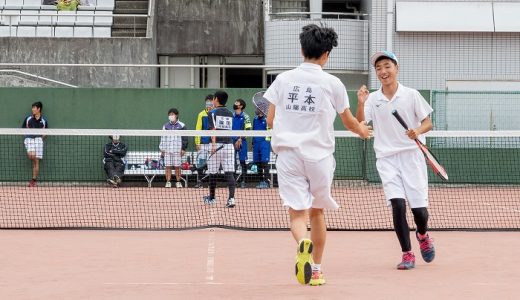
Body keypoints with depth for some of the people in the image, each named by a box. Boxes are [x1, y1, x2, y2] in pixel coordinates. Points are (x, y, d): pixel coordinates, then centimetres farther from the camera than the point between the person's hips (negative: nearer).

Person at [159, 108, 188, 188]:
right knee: (167, 166, 0)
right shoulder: (165, 126, 9)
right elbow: (162, 138, 12)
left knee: (177, 166, 0)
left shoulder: (181, 126, 2)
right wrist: (162, 149, 8)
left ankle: (178, 182, 8)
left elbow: (185, 138, 4)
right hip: (167, 150, 2)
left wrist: (183, 149, -1)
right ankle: (168, 182, 5)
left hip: (177, 150, -2)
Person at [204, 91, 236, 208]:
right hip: (229, 144, 4)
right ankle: (231, 197, -19)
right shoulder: (230, 113, 15)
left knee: (213, 173, 10)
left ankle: (212, 197, 22)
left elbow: (213, 129, -11)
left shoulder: (212, 113, 0)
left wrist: (213, 143, -19)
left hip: (217, 145, -4)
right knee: (229, 173, -4)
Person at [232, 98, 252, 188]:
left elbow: (247, 130, -8)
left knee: (243, 162, -1)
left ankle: (243, 181, 3)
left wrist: (240, 139, -14)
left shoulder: (245, 117, -3)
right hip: (232, 141, 4)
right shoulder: (231, 116, 10)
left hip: (241, 141, -4)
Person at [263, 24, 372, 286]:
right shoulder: (332, 83, 0)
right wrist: (362, 130, 34)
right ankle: (316, 270, 22)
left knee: (297, 213, -4)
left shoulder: (283, 79, 4)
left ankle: (303, 244, -36)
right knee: (317, 212, 17)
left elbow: (270, 120, 7)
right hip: (319, 154, 0)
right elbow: (349, 122, 11)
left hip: (288, 154, 0)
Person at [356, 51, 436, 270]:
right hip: (387, 159, 1)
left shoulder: (411, 95, 1)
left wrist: (418, 131, -18)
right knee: (397, 204, -15)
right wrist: (360, 104, -20)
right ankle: (407, 254, -3)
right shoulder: (372, 99, 5)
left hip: (411, 155, -1)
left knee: (419, 208, -3)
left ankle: (422, 234, 32)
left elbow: (428, 123, 3)